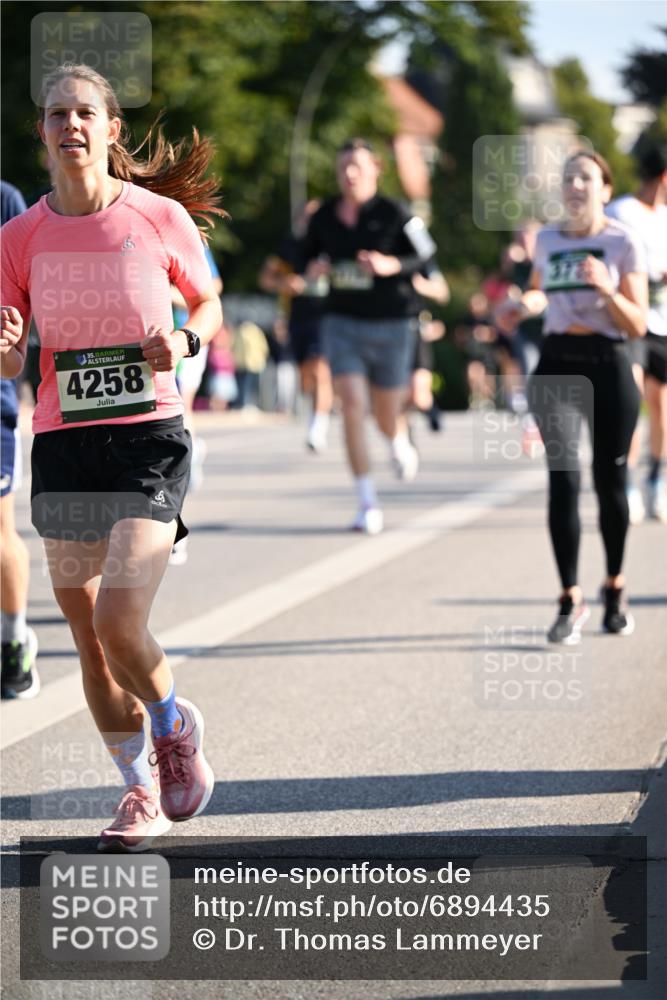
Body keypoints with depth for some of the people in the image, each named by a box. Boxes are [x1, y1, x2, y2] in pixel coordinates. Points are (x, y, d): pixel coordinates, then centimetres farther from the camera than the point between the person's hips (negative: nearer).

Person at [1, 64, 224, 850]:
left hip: (150, 440, -3)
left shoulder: (161, 218, -3)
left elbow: (209, 304, 12)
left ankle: (176, 728, 15)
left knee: (118, 622, -16)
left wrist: (184, 341, -10)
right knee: (88, 638, 6)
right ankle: (142, 791, 24)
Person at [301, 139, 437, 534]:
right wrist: (313, 269, -6)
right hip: (342, 322, 2)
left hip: (390, 324, -2)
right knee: (352, 405, -15)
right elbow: (310, 253, 17)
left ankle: (400, 443, 52)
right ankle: (368, 505, -12)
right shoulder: (324, 217, 2)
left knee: (386, 416, 10)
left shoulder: (394, 214, -9)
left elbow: (427, 255, -6)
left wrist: (393, 265, -23)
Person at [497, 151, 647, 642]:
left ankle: (615, 588, 29)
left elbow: (638, 325, -5)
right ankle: (571, 602, -12)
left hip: (608, 366, -2)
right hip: (557, 366, 2)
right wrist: (524, 305, 10)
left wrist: (606, 288, -21)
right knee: (564, 478, -13)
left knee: (610, 482, 6)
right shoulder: (547, 240, 10)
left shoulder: (624, 242, -2)